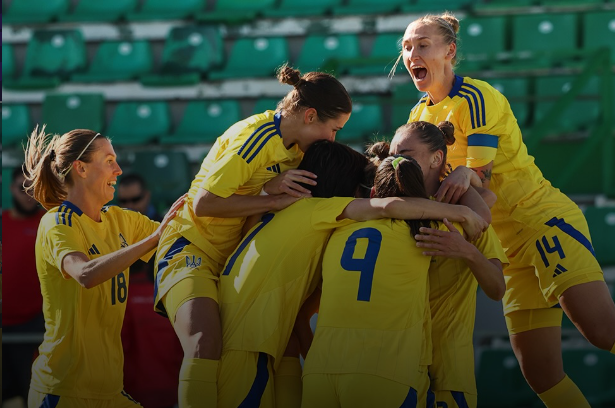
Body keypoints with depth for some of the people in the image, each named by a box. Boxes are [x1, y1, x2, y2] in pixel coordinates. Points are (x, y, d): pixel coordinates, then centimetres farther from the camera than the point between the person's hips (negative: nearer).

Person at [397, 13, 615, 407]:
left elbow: (480, 175, -15)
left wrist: (465, 174, -37)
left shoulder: (475, 98, -9)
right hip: (508, 242, 7)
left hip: (544, 218, -7)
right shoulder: (420, 115, 12)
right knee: (540, 374, -2)